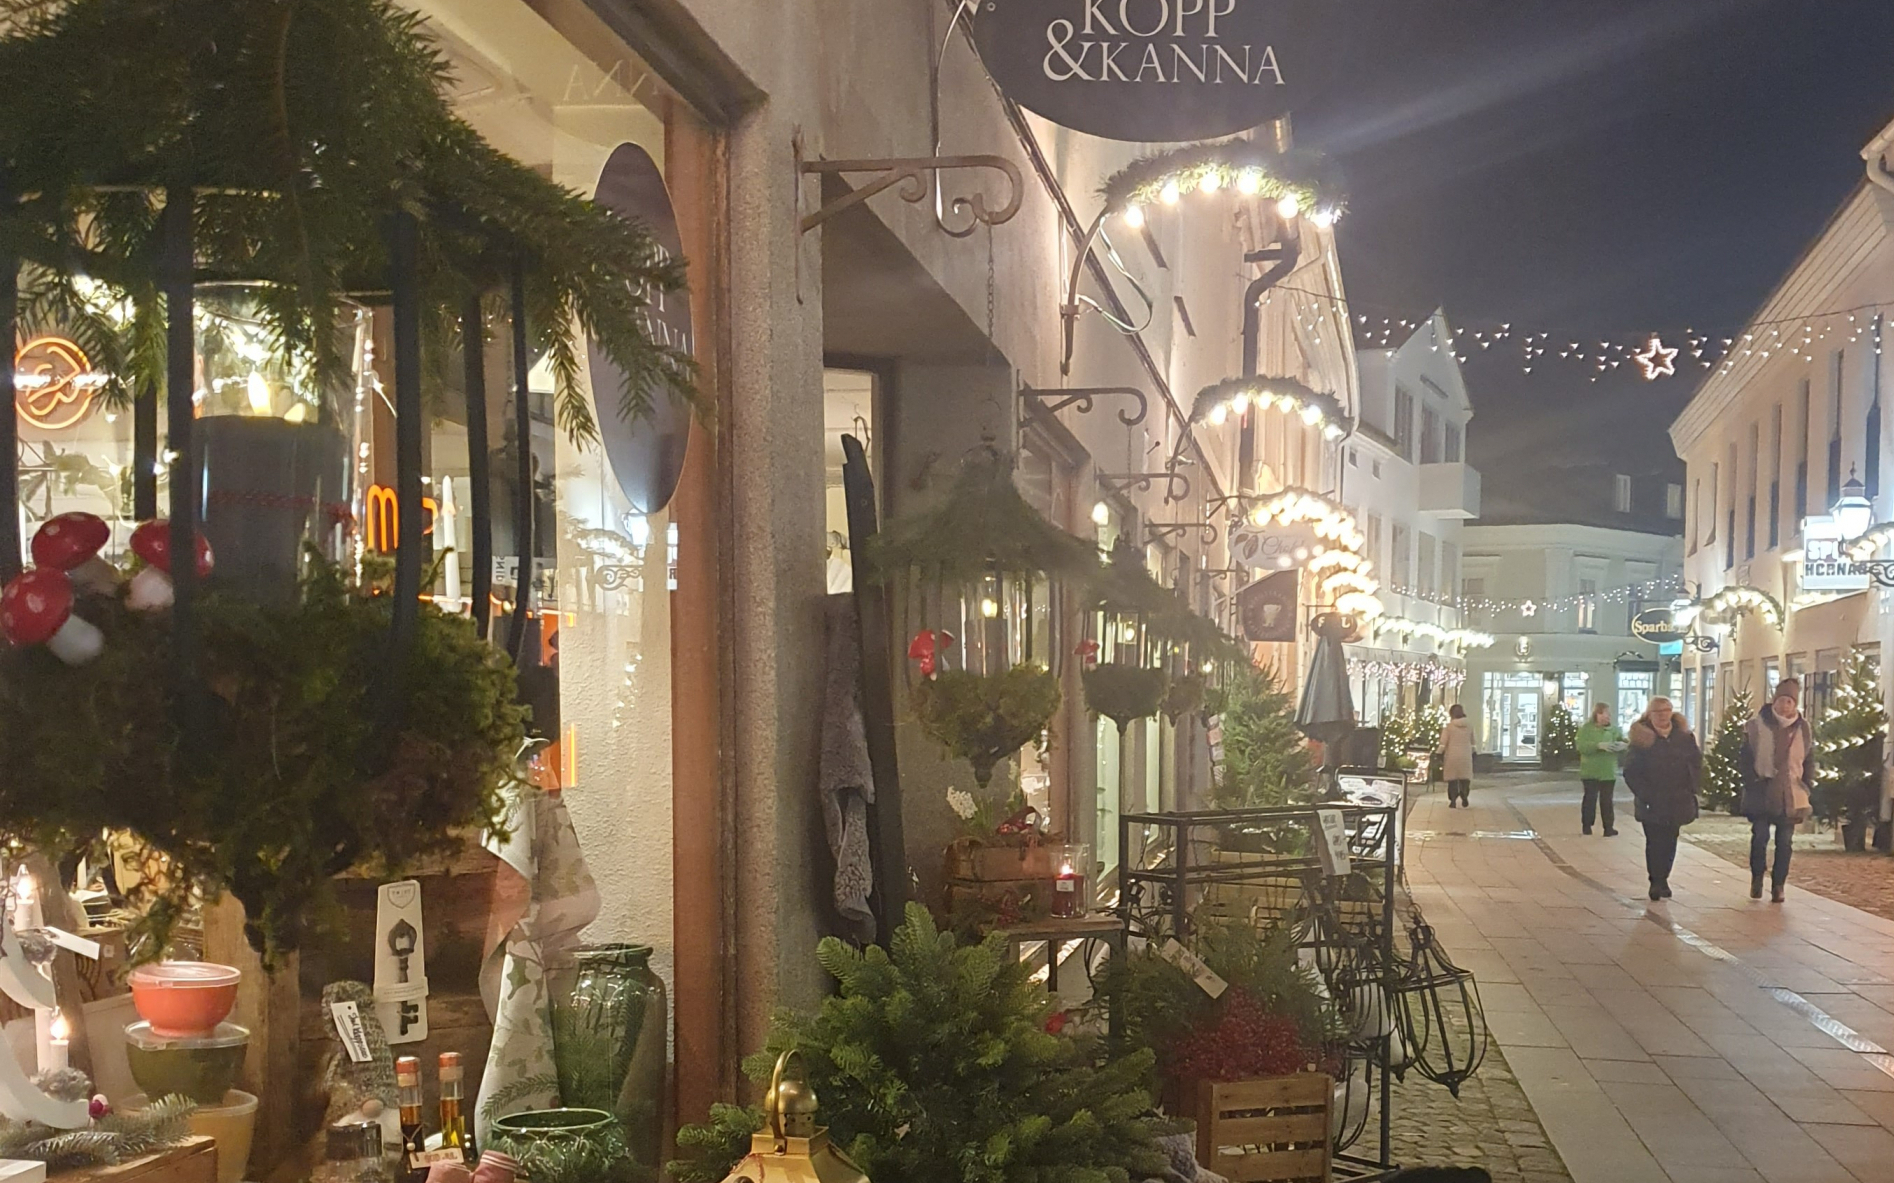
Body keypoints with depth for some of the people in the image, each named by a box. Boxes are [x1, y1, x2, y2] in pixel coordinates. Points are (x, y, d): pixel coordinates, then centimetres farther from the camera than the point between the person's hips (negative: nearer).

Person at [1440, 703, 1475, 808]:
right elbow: (1472, 742, 13)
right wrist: (1473, 755, 24)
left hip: (1452, 756, -2)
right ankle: (1465, 799, 5)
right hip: (1466, 756, 2)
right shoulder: (1469, 726, 5)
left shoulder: (1448, 726, -6)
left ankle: (1453, 801, -1)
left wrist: (1440, 756, -2)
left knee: (1452, 779, 2)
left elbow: (1443, 743, -8)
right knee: (1465, 778, 11)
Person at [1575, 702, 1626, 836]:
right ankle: (1587, 827, 9)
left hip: (1609, 772, 3)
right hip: (1590, 772, -3)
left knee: (1607, 800, 6)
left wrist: (1622, 744, -21)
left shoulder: (1614, 728, 6)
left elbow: (1624, 741, 4)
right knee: (1590, 799, 0)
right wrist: (1599, 745, -30)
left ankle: (1609, 827, 9)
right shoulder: (1586, 729, -4)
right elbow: (1581, 746, -16)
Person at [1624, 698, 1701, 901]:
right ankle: (1657, 882, 1)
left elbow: (1696, 764, 9)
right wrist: (1643, 793, -12)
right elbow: (1631, 772, -4)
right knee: (1655, 842, -4)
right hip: (1651, 803, -3)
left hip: (1677, 801, 3)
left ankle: (1661, 880, 21)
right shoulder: (1641, 738, -3)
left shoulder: (1684, 737, 5)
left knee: (1669, 842, 8)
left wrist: (1689, 789, -2)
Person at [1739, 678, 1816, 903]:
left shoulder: (1804, 729, 5)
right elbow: (1745, 758, -1)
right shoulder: (1757, 725, -3)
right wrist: (1751, 781, -10)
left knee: (1784, 841, 4)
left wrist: (1805, 787, 4)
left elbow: (1809, 761, 12)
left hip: (1791, 795, 2)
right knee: (1760, 836, -3)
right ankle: (1757, 878, 16)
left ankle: (1778, 885, 11)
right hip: (1761, 793, -2)